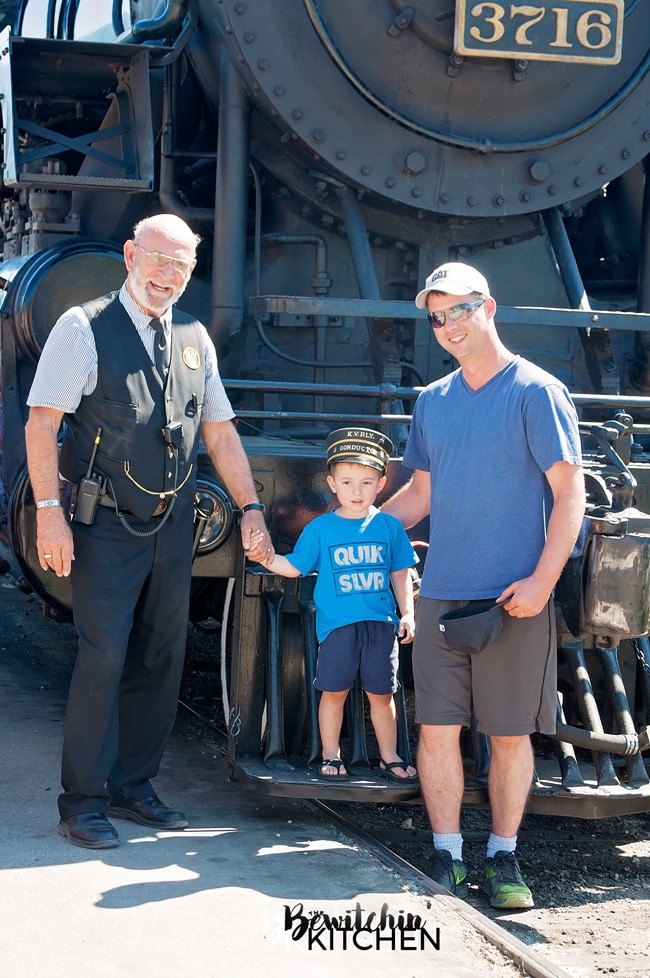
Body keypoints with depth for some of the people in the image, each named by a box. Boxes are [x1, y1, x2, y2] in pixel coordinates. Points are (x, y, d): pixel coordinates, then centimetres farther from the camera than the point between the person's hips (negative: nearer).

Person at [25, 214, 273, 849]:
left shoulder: (193, 337, 11)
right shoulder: (85, 328, -6)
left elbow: (219, 430, 15)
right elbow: (42, 422, -10)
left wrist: (250, 507, 8)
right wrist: (49, 512, -18)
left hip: (173, 523, 6)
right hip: (107, 525, -6)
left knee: (161, 659, 10)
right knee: (104, 658, -8)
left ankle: (132, 787, 22)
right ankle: (82, 802, 3)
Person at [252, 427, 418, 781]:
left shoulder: (389, 526, 5)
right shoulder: (320, 528, 1)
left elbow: (400, 574, 12)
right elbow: (295, 566, 4)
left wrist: (407, 613, 8)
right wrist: (268, 559, -13)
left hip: (380, 624, 1)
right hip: (337, 624, -1)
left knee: (381, 693, 8)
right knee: (333, 691, 5)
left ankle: (389, 757, 20)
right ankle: (330, 755, 19)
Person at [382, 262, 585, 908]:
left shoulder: (537, 392, -3)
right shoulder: (431, 402, 13)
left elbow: (570, 494, -6)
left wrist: (541, 581, -14)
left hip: (515, 597, -4)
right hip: (442, 592, 4)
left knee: (510, 733, 3)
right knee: (438, 727, 1)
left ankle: (504, 858, 16)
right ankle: (446, 860, 11)